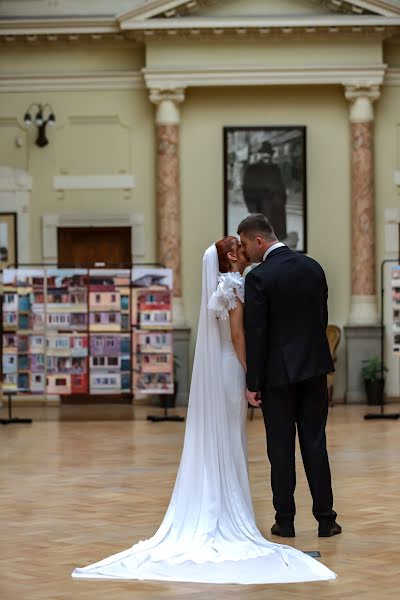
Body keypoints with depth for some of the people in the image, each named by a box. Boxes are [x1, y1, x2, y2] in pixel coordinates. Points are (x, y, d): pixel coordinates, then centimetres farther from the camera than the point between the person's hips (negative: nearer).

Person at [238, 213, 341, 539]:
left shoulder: (258, 278, -14)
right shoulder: (313, 267, 5)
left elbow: (256, 334, -13)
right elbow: (322, 317, 11)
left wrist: (253, 384, -8)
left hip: (278, 372, -5)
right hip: (315, 367, 5)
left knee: (281, 449, 3)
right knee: (315, 444, 8)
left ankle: (285, 521, 8)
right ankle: (325, 519, 8)